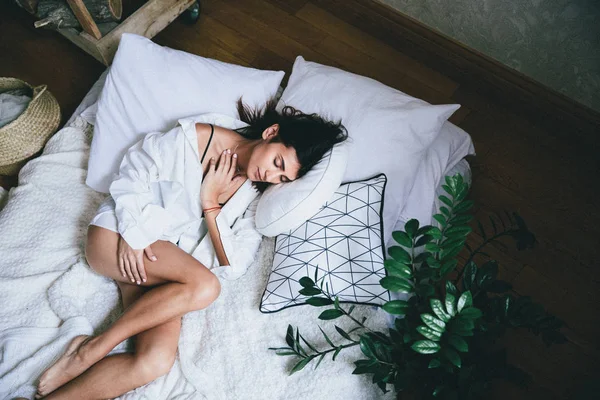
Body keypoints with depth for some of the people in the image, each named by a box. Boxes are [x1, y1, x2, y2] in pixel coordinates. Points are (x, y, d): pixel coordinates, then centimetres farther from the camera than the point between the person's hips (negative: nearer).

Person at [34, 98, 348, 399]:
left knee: (157, 361, -25)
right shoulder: (193, 138, -10)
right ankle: (90, 350, -16)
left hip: (165, 270, 3)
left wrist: (210, 203, -15)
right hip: (118, 234, -3)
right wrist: (133, 234, -15)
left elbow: (233, 267, -9)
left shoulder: (256, 198, 0)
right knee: (204, 286, -30)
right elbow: (133, 173, -3)